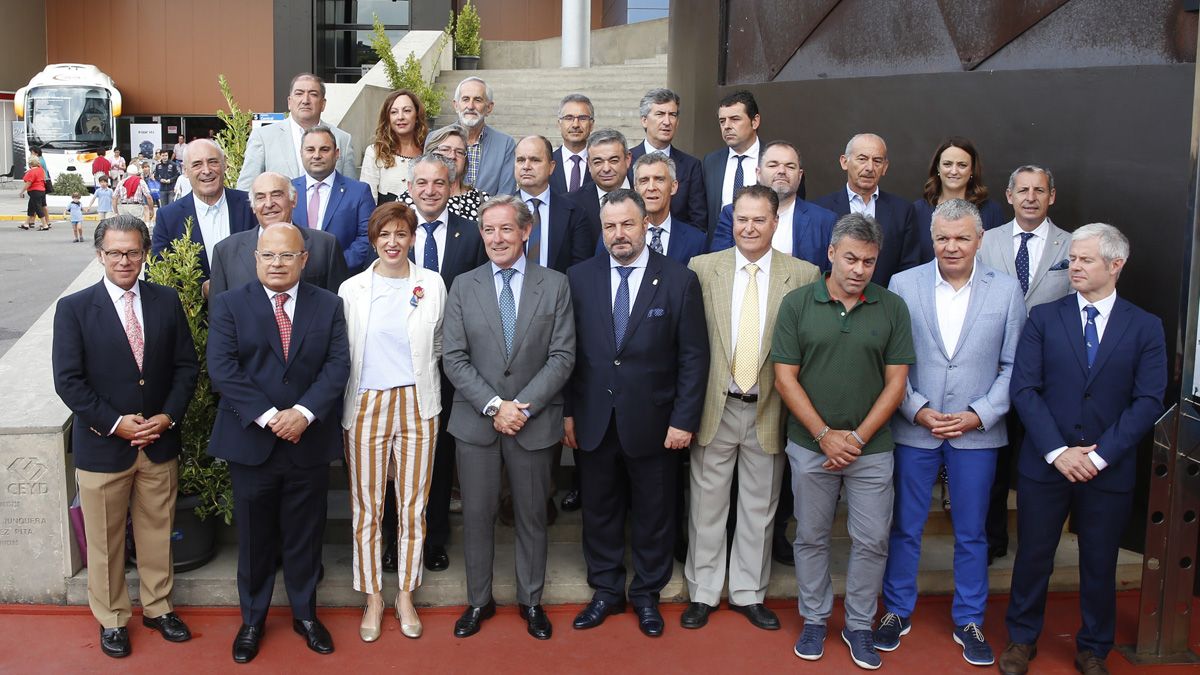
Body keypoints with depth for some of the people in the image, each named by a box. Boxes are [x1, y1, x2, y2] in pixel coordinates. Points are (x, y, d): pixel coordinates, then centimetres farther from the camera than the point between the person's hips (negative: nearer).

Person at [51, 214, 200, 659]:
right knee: (105, 540, 12)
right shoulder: (74, 308, -7)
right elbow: (68, 380, -11)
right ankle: (111, 619, 30)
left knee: (157, 532, 16)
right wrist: (115, 423, -16)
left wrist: (168, 416, -10)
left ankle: (158, 607, 34)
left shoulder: (166, 301, 1)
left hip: (160, 442, 2)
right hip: (102, 447, -2)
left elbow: (186, 365, 2)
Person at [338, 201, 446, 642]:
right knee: (366, 506, 5)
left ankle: (406, 595, 20)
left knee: (413, 504, 6)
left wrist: (418, 377, 10)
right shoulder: (351, 289, 3)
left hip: (416, 404, 0)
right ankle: (373, 597, 19)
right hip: (366, 405, 0)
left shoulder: (432, 285, 4)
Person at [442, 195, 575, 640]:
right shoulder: (464, 287, 3)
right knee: (477, 514, 8)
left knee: (532, 515, 11)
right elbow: (454, 358, -2)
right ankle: (478, 600, 25)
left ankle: (531, 600, 27)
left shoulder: (555, 285, 0)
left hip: (535, 422, 0)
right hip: (476, 421, 1)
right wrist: (494, 405, -13)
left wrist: (523, 406, -14)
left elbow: (562, 357, -5)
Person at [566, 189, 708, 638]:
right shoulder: (579, 278, 1)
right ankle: (606, 592, 31)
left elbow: (693, 357, -5)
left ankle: (647, 594, 30)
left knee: (653, 515, 12)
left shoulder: (679, 281, -5)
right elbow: (568, 352, 3)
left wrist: (684, 420, -9)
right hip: (593, 421, 2)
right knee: (599, 511, 14)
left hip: (652, 423, -2)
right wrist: (567, 411, 0)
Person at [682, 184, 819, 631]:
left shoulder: (803, 275, -3)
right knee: (707, 505, 11)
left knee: (759, 508, 13)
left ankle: (749, 594, 29)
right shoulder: (702, 268, -1)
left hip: (769, 409, 0)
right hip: (715, 406, 0)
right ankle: (703, 593, 26)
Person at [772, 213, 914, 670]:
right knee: (811, 538, 12)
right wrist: (825, 435, -11)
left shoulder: (892, 308, -1)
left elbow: (896, 382, -2)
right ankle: (814, 620, 29)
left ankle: (859, 626, 25)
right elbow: (785, 378, -5)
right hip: (810, 445, 0)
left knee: (872, 542, 7)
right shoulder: (797, 304, -3)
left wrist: (859, 436, -10)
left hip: (871, 448, 1)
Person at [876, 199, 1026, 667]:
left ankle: (969, 622, 29)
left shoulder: (1006, 290, -1)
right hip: (914, 429, 0)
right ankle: (897, 612, 28)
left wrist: (979, 415, -10)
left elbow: (1014, 366, 0)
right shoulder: (903, 285, -3)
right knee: (905, 528, 11)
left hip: (977, 432, 1)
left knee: (971, 533, 12)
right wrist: (918, 410, -11)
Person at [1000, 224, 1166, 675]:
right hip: (1044, 464, 0)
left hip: (1110, 469, 0)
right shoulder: (1043, 318, 1)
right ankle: (1022, 639, 29)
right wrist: (1057, 451, -14)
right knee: (1033, 556, 10)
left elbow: (1149, 401, -6)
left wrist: (1100, 455, -14)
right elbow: (1025, 389, -5)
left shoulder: (1145, 327, 1)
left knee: (1100, 564, 12)